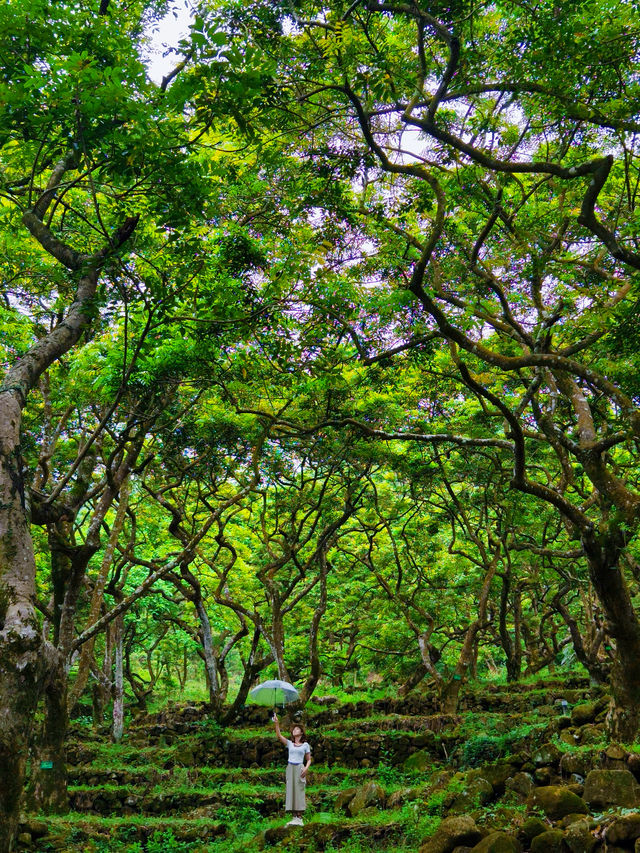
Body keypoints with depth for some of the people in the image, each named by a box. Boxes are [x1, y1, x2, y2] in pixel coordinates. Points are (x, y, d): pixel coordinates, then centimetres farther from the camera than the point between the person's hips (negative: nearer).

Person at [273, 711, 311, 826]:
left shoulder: (305, 745, 7)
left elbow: (309, 759, 8)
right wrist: (277, 723, -15)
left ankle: (299, 817, -6)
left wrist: (306, 768, -11)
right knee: (290, 791, -1)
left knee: (299, 792, -7)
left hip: (300, 769, -2)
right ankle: (293, 817, 3)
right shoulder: (289, 743, 11)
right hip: (290, 768, 3)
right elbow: (279, 736, -3)